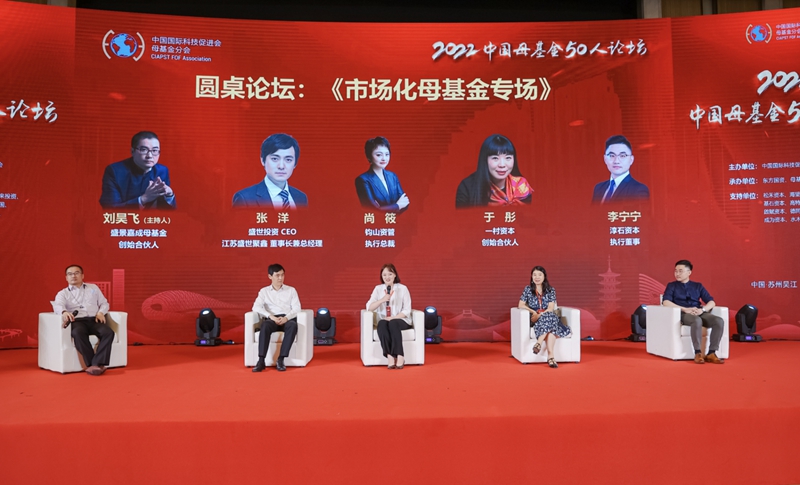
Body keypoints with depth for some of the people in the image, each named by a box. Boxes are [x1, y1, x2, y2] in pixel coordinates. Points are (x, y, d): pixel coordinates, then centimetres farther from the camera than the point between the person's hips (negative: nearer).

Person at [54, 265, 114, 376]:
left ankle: (97, 363, -38)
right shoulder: (62, 293, 18)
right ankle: (92, 364, -37)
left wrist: (101, 312, 0)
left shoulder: (93, 288, 26)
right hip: (77, 321, -2)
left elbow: (104, 303, 24)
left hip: (94, 320, 2)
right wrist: (64, 312, -29)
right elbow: (58, 305, -4)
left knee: (108, 332, -31)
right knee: (78, 333, -40)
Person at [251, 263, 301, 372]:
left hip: (287, 319, 0)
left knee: (293, 326, -37)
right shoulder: (264, 291, 16)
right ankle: (261, 361, -38)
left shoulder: (291, 290, 17)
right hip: (271, 319, 0)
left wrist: (286, 318, -16)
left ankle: (280, 360, -36)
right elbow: (256, 307, -1)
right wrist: (271, 316, -18)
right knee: (265, 326, -37)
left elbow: (297, 308, 6)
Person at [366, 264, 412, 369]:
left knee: (393, 323, -35)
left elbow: (407, 310, -4)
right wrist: (382, 300, -18)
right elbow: (369, 307, -3)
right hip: (384, 320, 2)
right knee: (381, 324, -33)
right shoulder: (378, 289, 9)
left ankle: (399, 357, -38)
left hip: (401, 320, -1)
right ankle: (390, 357, -38)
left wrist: (392, 318, -17)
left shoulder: (403, 288, 2)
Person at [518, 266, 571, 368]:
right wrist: (533, 312, -13)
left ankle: (539, 342, -45)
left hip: (550, 317, 1)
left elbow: (551, 308, -2)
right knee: (551, 328, -36)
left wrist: (540, 315, -19)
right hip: (534, 319, -1)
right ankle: (551, 356, -46)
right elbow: (521, 305, 4)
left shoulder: (551, 290, 9)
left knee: (550, 317, -38)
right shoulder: (528, 289, 9)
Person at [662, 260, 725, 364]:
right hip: (683, 314, -4)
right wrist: (685, 309, -17)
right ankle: (698, 353, -31)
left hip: (700, 313, 4)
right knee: (697, 321, -39)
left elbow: (711, 302, 12)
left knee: (719, 321, -27)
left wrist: (702, 309, -11)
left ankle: (711, 353, -24)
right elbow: (666, 302, -5)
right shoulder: (672, 286, 12)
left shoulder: (698, 286, 21)